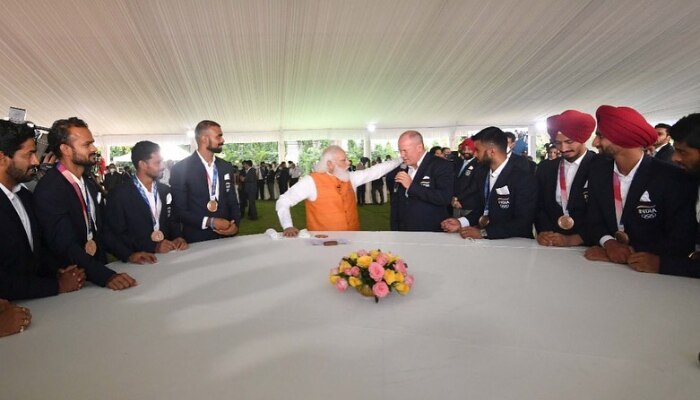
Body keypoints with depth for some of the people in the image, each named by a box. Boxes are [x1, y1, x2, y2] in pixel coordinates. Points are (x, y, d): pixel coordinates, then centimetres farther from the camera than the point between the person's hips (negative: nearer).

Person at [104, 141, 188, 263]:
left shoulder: (165, 190, 9)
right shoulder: (119, 195, -7)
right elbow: (115, 236, -9)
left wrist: (178, 237, -5)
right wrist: (152, 246, -17)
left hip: (167, 254, 3)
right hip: (141, 259, -3)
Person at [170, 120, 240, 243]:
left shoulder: (227, 167, 5)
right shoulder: (180, 169, -9)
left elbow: (233, 202, 8)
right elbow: (179, 210, -10)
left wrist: (235, 224, -10)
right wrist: (210, 222, -19)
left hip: (225, 237, 4)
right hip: (197, 240, -4)